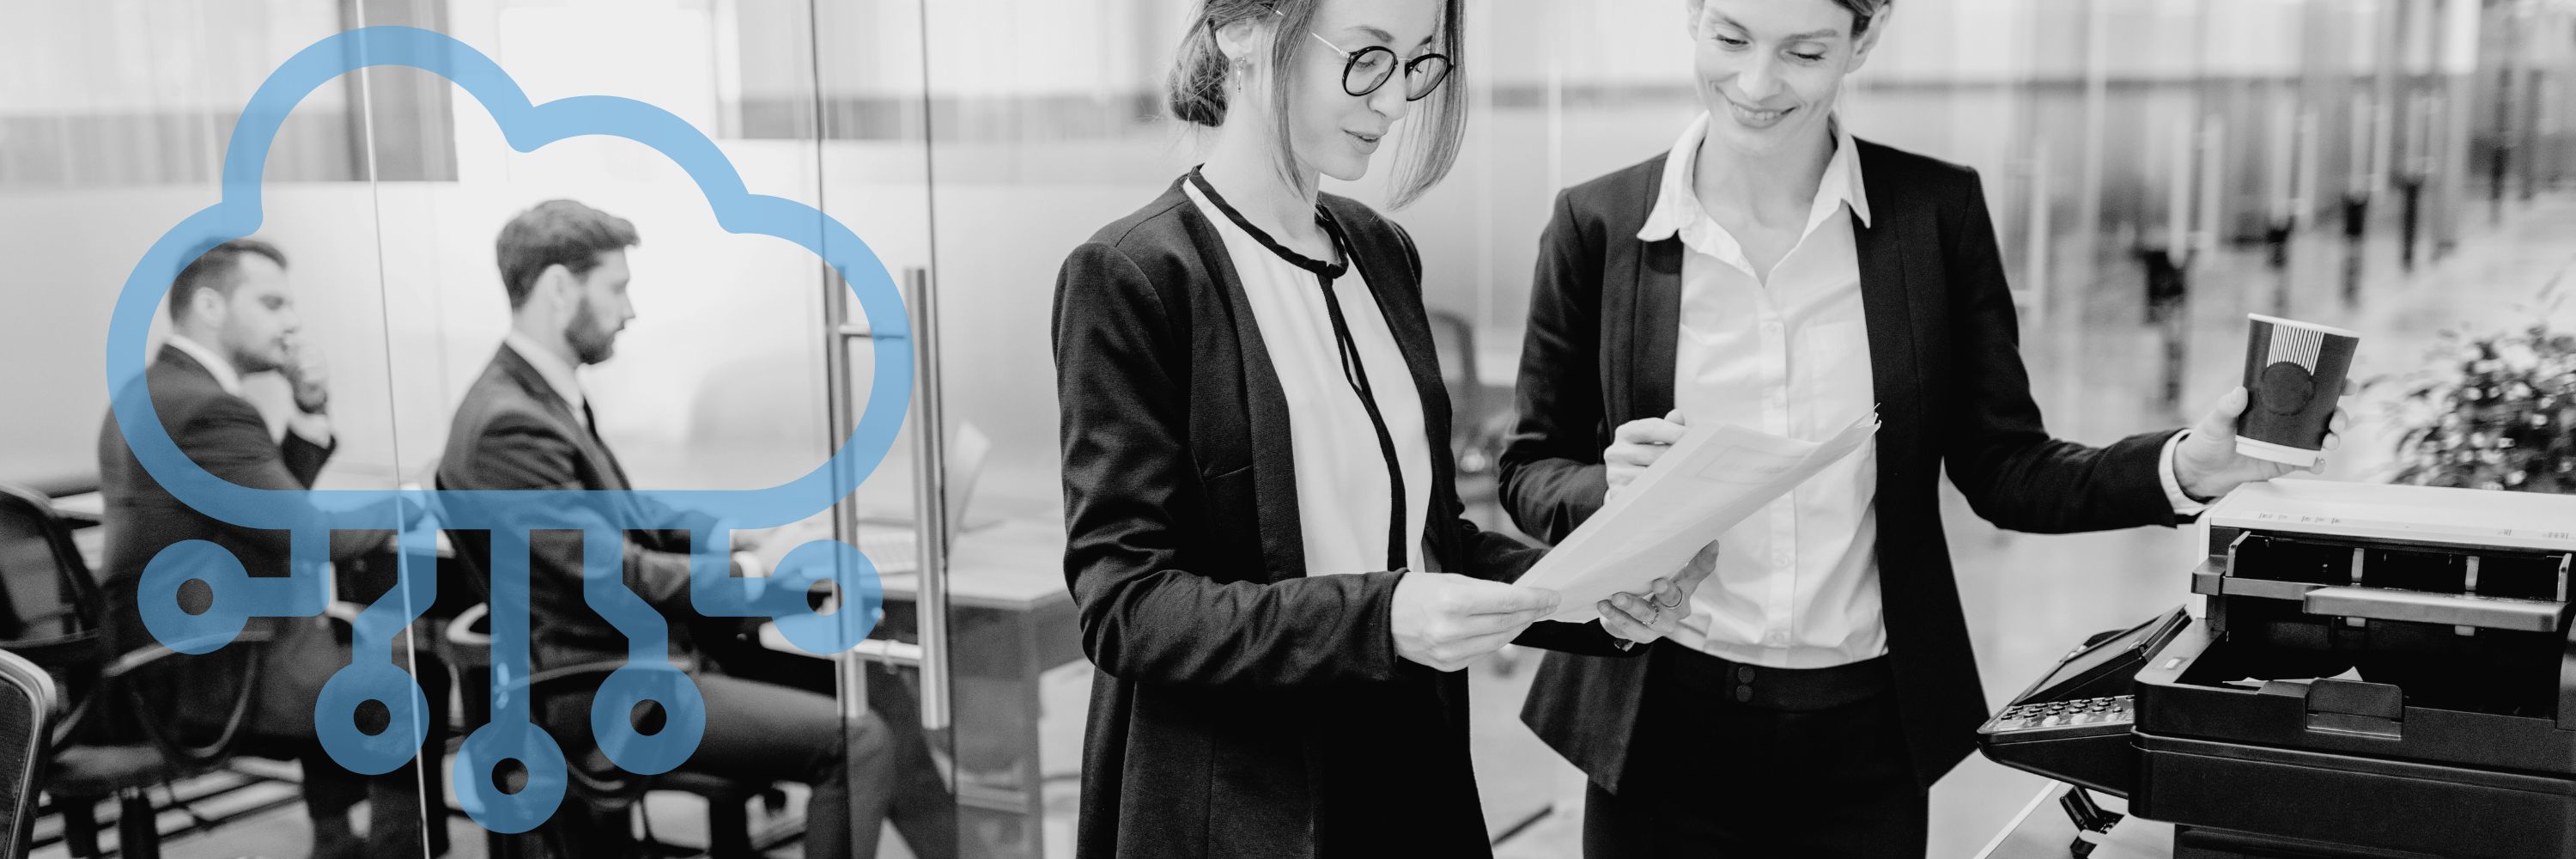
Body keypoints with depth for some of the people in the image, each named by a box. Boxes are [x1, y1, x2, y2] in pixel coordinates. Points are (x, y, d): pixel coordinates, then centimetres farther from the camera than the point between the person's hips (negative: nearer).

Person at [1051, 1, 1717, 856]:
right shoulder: (1128, 277, -13)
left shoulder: (1384, 253, 7)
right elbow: (1122, 601, -17)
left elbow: (1427, 531, 12)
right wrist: (1376, 618, -28)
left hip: (1416, 777, 6)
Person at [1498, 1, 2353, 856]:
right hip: (1662, 724, -1)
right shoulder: (1598, 223, -5)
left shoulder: (1938, 211, -3)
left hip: (1868, 735, 1)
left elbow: (2003, 469, 0)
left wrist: (2183, 466, -16)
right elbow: (1531, 473, 1)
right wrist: (1611, 489, -20)